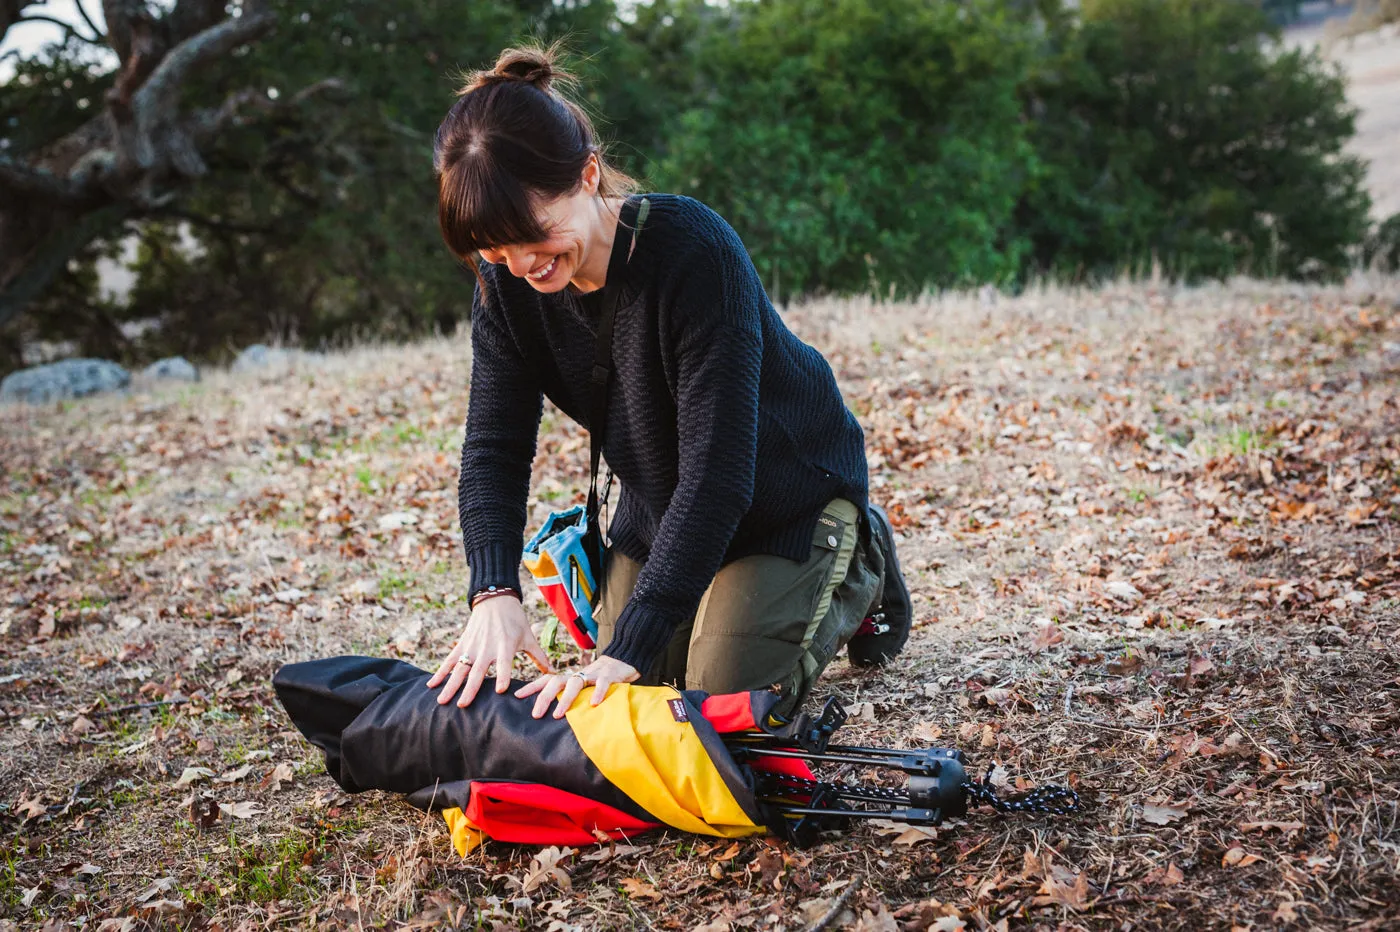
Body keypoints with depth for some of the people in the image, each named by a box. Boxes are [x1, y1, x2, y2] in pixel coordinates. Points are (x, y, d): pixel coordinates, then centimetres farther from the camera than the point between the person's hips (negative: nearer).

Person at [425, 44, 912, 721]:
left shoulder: (696, 251, -37)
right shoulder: (505, 280, -18)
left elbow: (717, 470, -38)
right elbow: (493, 445, -15)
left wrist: (629, 645, -43)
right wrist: (493, 592, -34)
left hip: (786, 494, -6)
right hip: (658, 501, 6)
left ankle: (858, 569, 19)